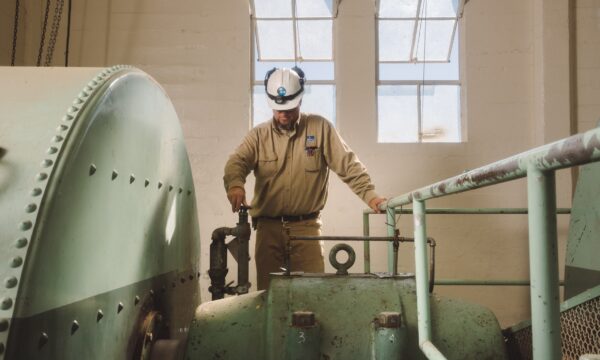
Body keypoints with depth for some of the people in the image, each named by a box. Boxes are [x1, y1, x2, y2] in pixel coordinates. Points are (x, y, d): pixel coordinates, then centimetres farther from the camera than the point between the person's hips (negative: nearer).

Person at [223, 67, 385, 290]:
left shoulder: (320, 128, 2)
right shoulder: (259, 135, 5)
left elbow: (347, 164, -1)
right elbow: (237, 162, -11)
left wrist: (370, 195, -13)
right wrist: (235, 184, -33)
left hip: (306, 226, -1)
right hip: (269, 227, 1)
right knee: (268, 289, 7)